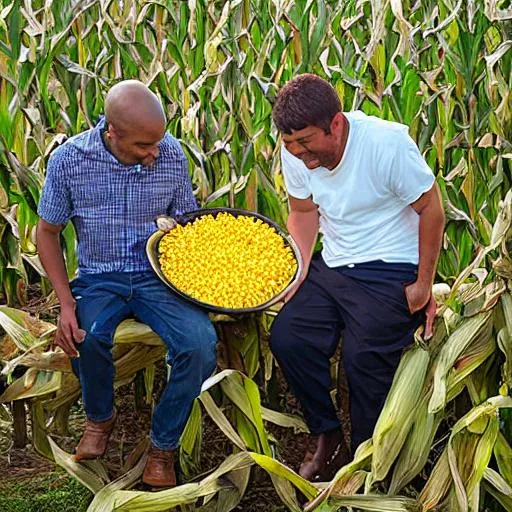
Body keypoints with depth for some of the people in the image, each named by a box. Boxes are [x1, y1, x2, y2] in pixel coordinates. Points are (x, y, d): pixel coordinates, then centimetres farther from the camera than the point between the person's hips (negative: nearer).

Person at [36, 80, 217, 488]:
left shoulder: (172, 155, -7)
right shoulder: (69, 160, -11)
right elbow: (48, 232, 1)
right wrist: (66, 303, -10)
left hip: (158, 275, 1)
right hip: (100, 279, -1)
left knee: (201, 345, -27)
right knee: (85, 338, -34)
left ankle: (163, 445, -1)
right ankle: (100, 417, 3)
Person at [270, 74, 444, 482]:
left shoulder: (388, 143, -23)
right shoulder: (295, 154, -7)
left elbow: (431, 209, -13)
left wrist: (424, 285, -10)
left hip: (391, 271, -5)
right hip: (332, 265, 6)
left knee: (364, 359, -19)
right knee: (287, 337, -13)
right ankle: (327, 436, 8)